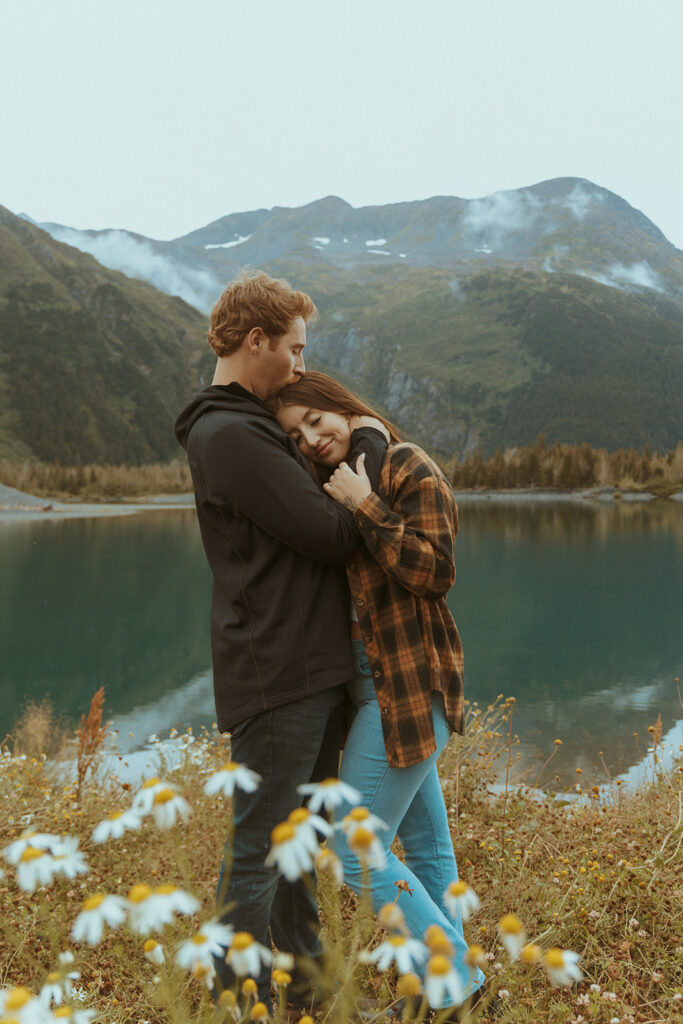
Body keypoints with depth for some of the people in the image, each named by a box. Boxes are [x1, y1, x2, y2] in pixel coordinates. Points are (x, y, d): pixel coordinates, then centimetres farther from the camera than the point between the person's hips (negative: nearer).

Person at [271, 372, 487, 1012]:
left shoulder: (409, 468, -11)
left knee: (358, 854, -5)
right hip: (377, 684, 9)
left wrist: (365, 507, -21)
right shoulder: (334, 485, 13)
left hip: (407, 687, -9)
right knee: (425, 847, 18)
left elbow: (435, 572, -20)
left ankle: (455, 980, 10)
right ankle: (452, 980, 33)